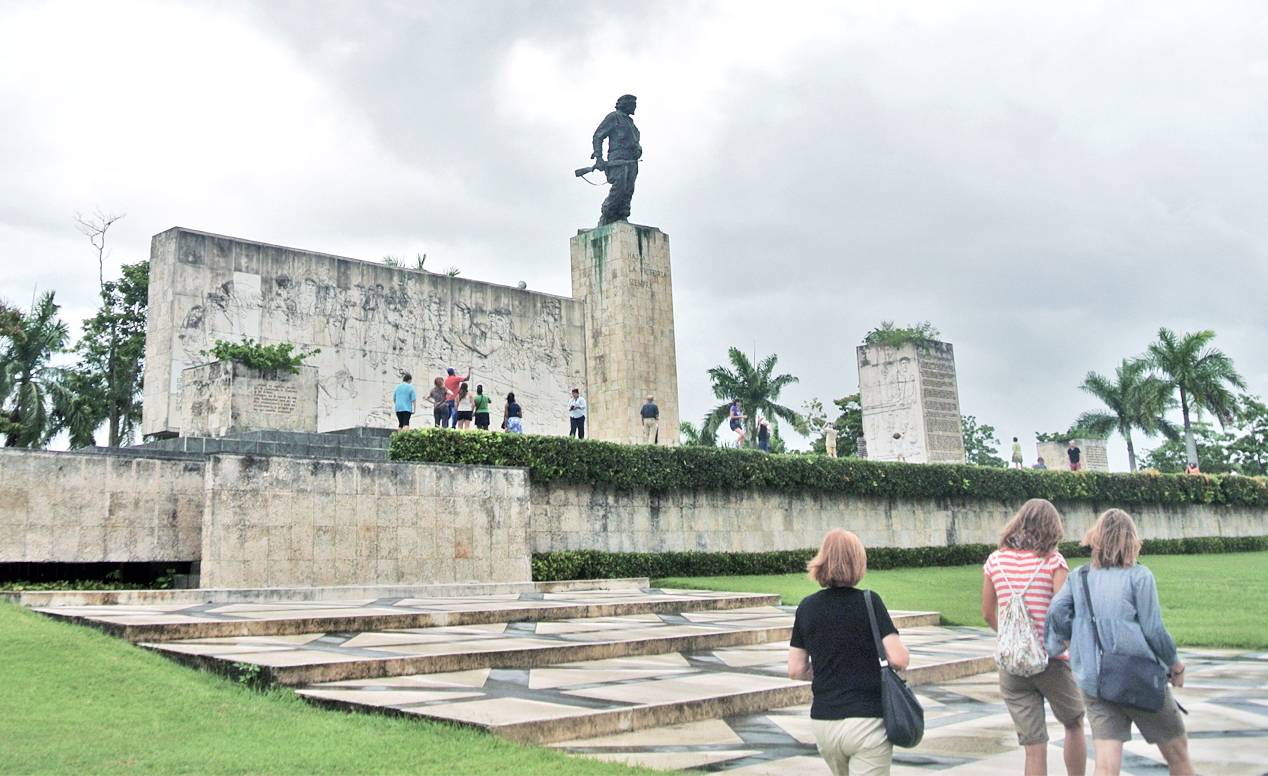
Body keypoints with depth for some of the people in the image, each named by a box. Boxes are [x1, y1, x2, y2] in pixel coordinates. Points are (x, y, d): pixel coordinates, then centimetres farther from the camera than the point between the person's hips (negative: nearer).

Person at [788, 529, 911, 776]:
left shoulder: (807, 607, 1)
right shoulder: (869, 602, -10)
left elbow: (796, 670, 3)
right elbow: (899, 659, -15)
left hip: (823, 721, 5)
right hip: (867, 721, -4)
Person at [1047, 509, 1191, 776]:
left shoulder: (1080, 577, 4)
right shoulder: (1139, 576, -7)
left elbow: (1056, 612, -7)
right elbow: (1153, 630, -9)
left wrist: (1061, 643, 11)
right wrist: (1175, 664, 6)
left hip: (1093, 682, 3)